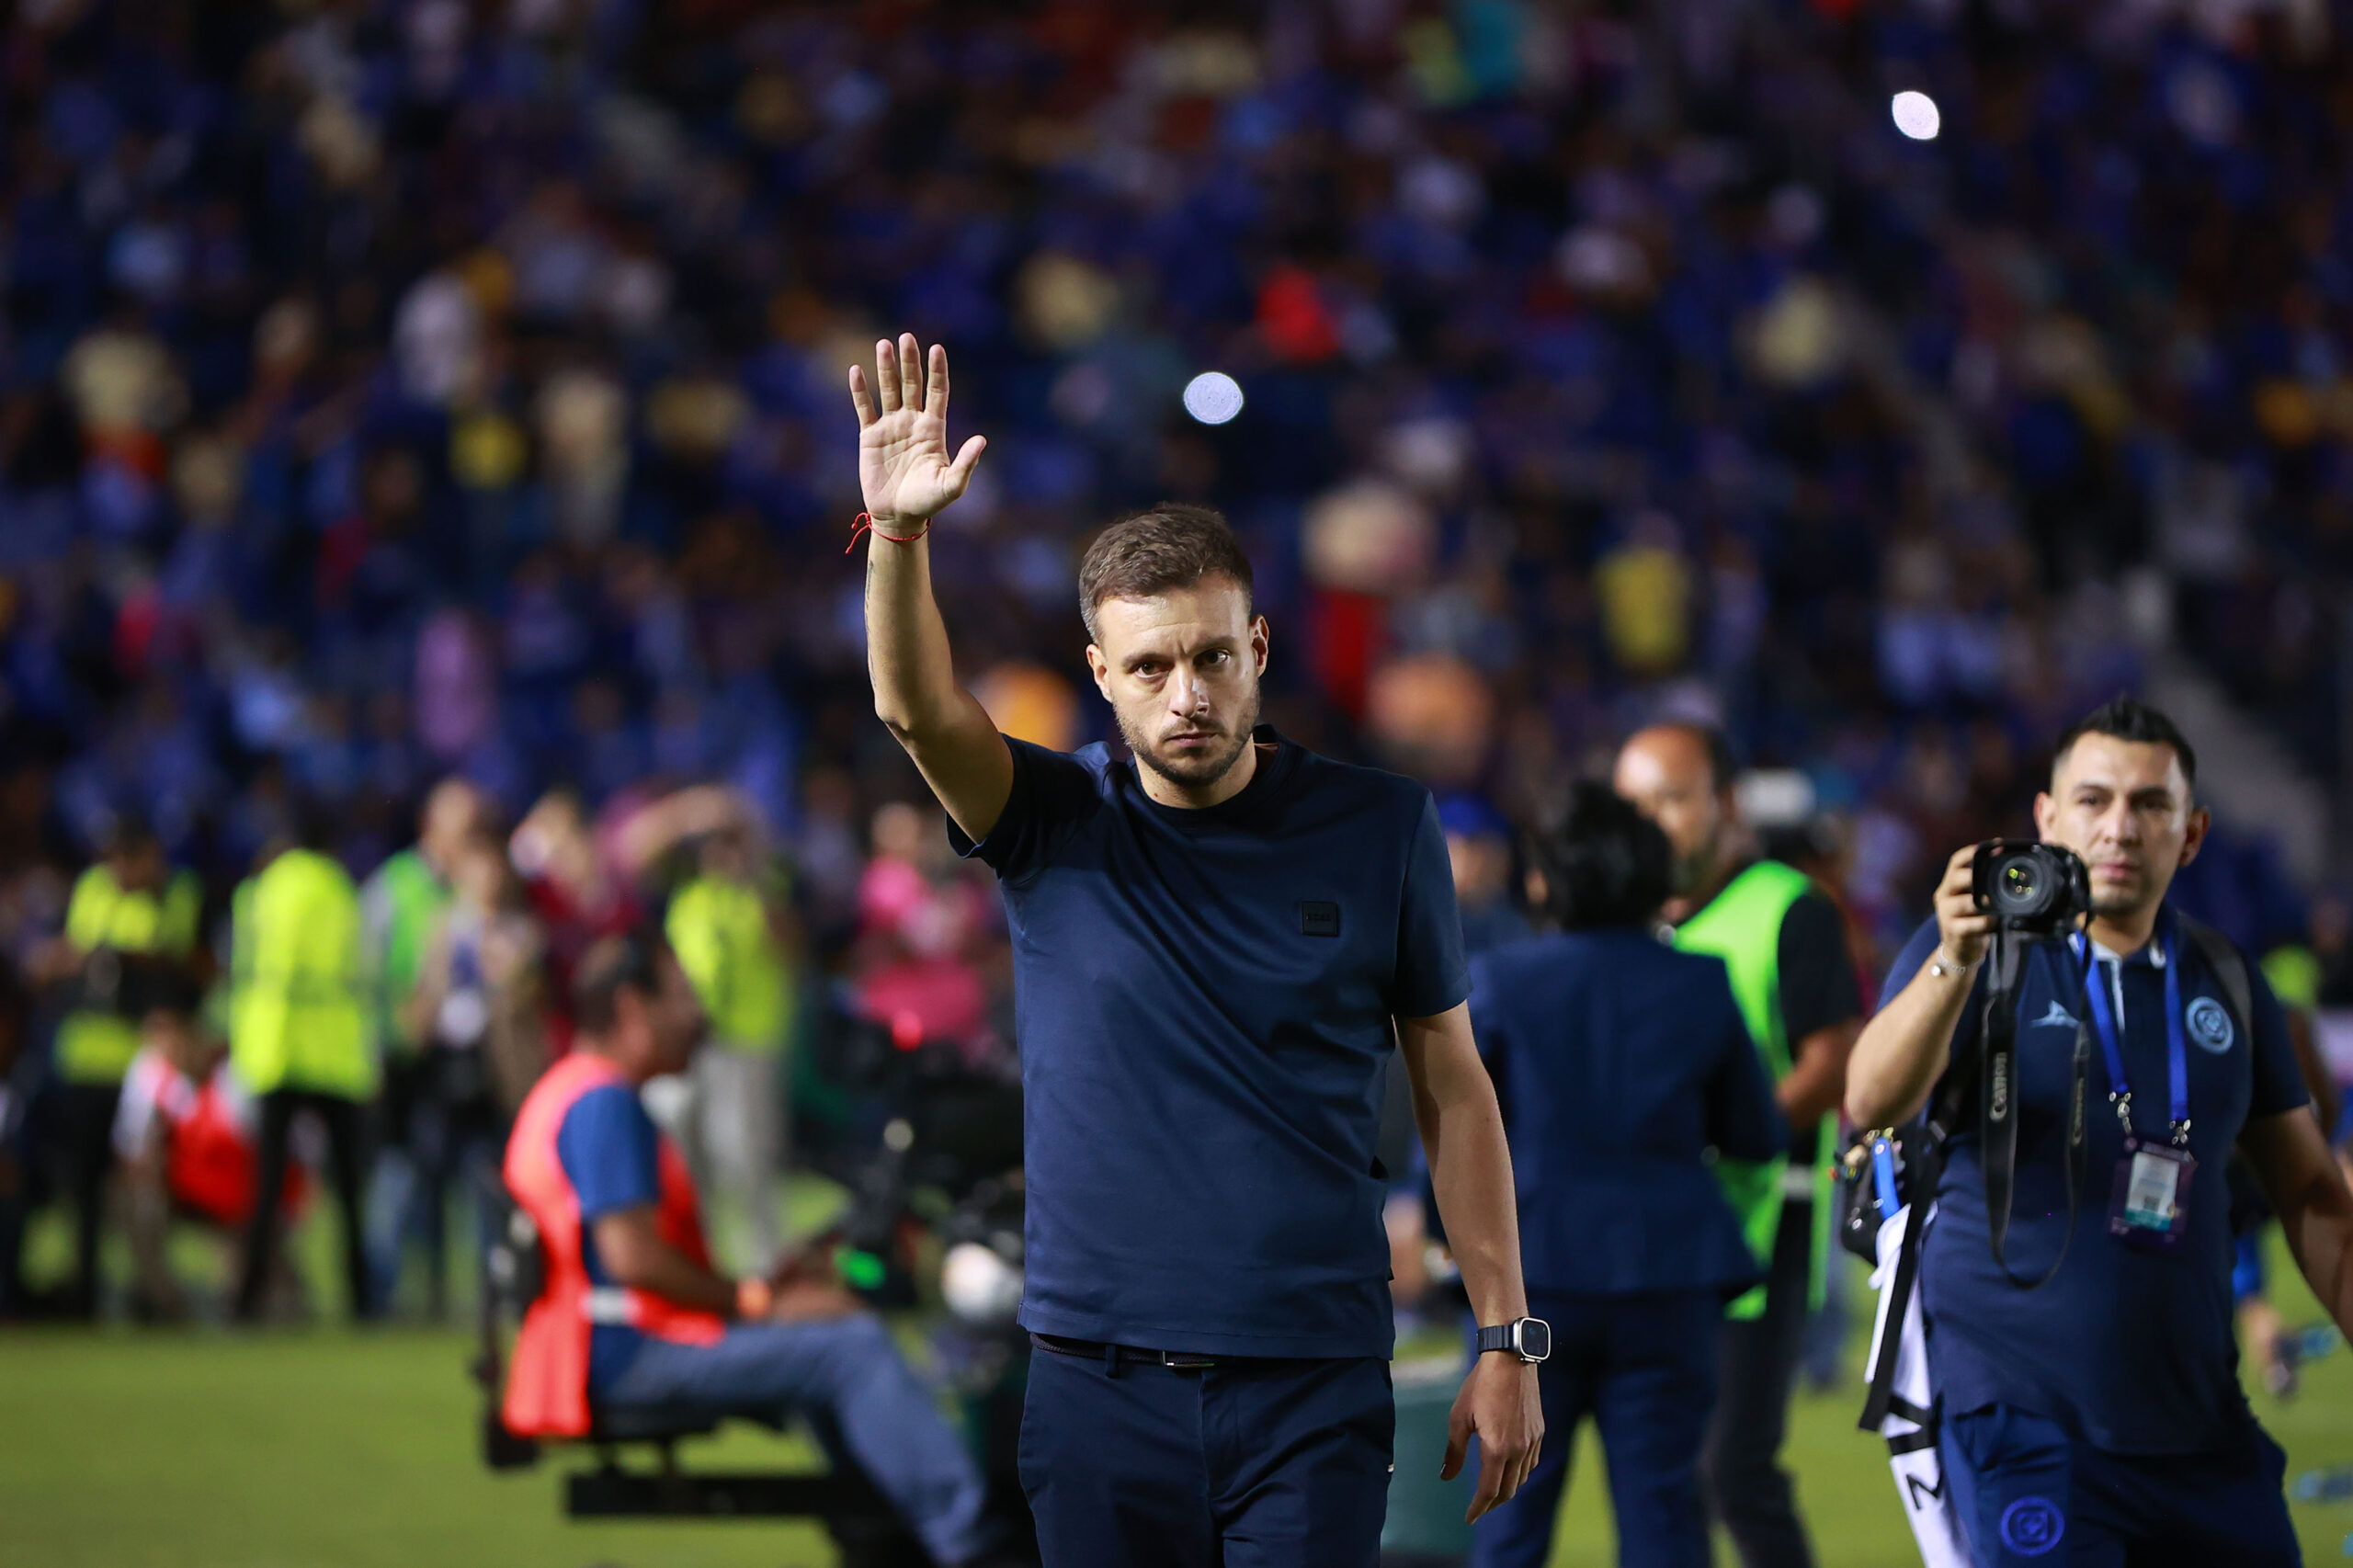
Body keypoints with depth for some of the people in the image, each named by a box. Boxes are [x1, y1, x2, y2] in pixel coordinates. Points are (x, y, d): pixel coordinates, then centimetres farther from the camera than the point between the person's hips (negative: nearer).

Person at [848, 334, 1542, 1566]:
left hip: (1316, 1382, -1)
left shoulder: (1379, 829, 3)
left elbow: (1453, 1090, 7)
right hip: (1099, 1370, 1)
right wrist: (897, 534, -36)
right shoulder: (1058, 828, 2)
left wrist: (1506, 1339, 4)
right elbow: (916, 709, -17)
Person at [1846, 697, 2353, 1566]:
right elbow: (1871, 1103, -20)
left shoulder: (2225, 980, 11)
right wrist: (1957, 964, -36)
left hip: (2198, 1421, 5)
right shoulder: (1978, 949, -2)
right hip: (2023, 1419, -5)